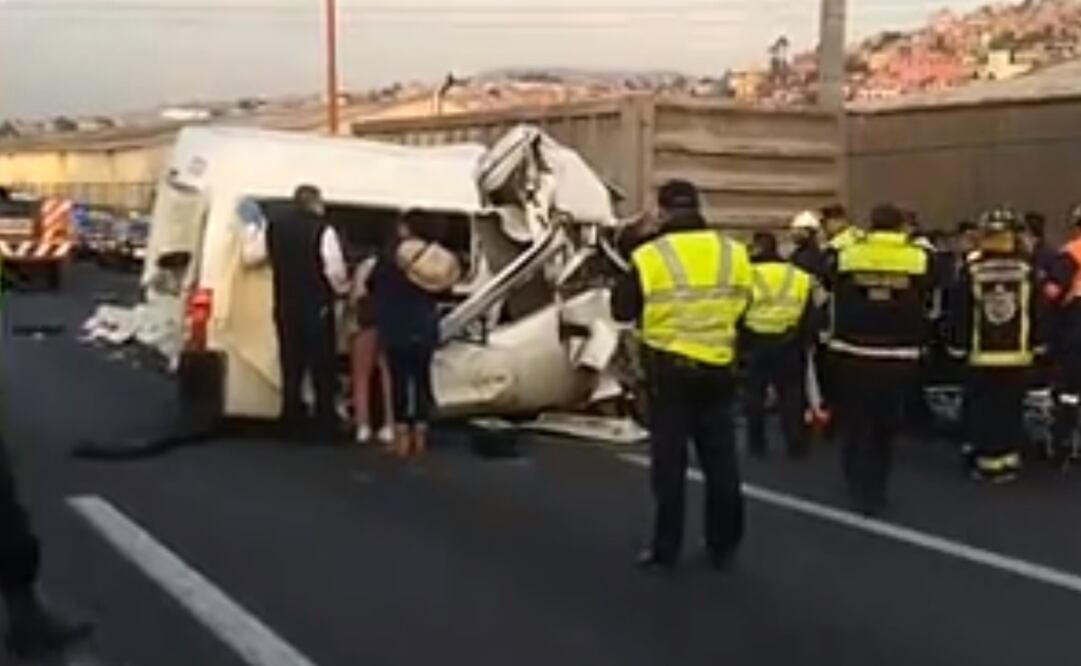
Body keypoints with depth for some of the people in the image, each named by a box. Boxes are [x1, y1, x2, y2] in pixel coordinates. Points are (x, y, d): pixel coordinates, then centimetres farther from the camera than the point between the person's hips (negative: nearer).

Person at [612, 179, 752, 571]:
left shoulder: (649, 257, -12)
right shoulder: (734, 254, -1)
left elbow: (621, 311, -1)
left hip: (669, 370, -3)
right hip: (718, 369, 3)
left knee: (669, 461, 5)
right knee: (721, 460, 11)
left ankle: (666, 550, 10)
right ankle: (723, 547, 19)